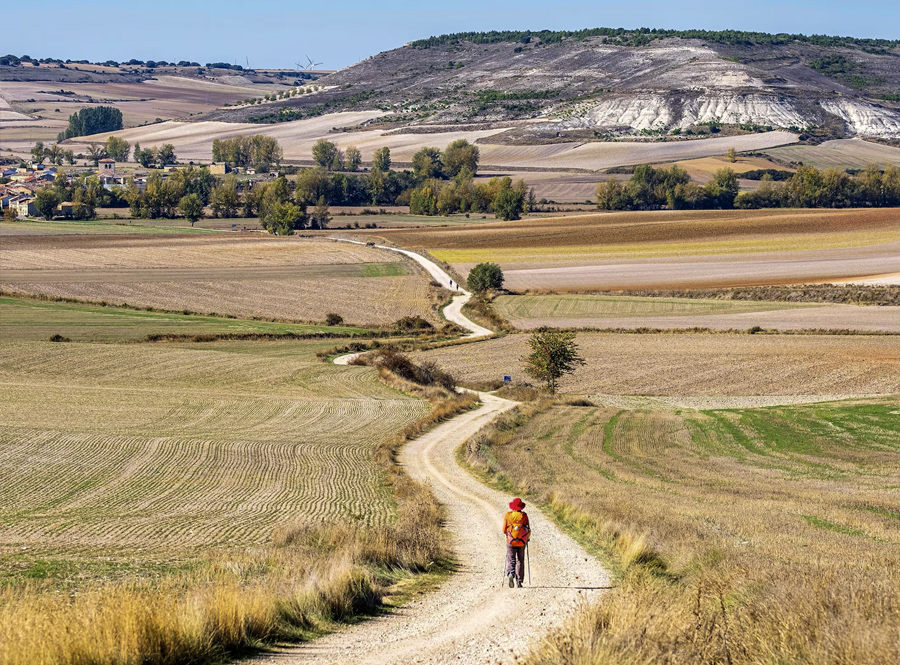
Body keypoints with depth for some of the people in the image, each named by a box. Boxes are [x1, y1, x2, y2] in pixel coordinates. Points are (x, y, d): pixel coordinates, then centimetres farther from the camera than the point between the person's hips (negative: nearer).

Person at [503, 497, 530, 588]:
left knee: (511, 561, 2)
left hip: (510, 542, -1)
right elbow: (529, 530, -3)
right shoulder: (524, 515, -3)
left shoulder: (507, 515, -3)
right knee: (520, 561, 14)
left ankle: (510, 574, -26)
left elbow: (504, 531, -1)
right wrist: (527, 538, 17)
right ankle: (519, 581, 14)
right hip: (521, 542, 1)